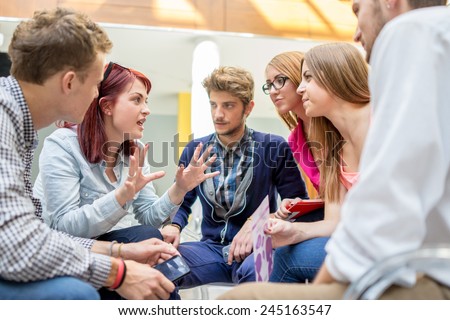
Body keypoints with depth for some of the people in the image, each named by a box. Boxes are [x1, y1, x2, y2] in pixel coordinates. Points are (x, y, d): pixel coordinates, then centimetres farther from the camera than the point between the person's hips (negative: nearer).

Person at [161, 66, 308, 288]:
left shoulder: (274, 148, -1)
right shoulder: (195, 150, 10)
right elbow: (181, 202, 13)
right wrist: (174, 226, -11)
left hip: (256, 247, -3)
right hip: (212, 247, 3)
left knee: (252, 270, -40)